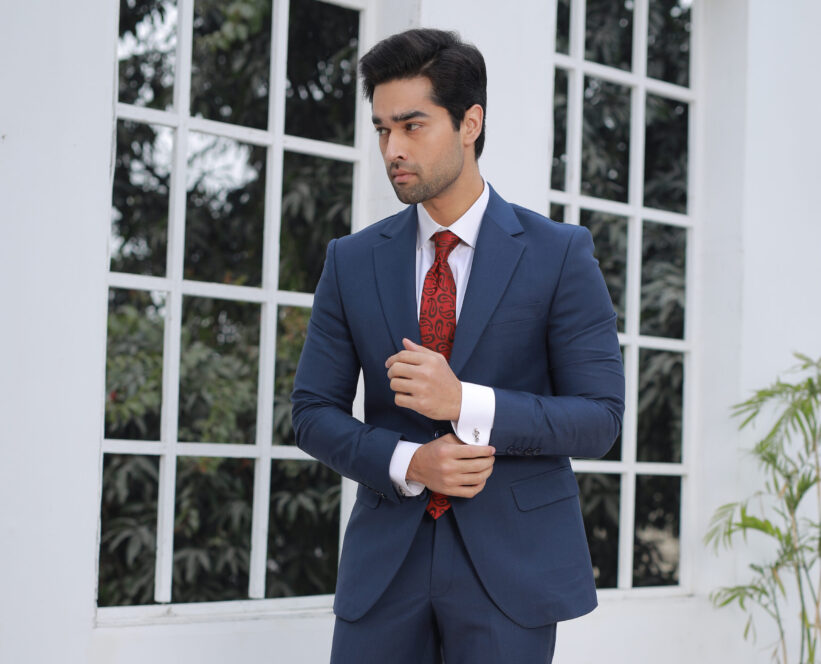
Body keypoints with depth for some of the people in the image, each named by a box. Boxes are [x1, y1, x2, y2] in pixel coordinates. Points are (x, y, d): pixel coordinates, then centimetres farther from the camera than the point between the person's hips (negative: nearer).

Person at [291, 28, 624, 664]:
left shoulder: (560, 254, -2)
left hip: (512, 562, -2)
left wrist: (466, 403, -19)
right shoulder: (352, 261, 7)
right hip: (385, 560, 2)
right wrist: (408, 463, -12)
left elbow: (600, 416, -5)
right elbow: (314, 409, 7)